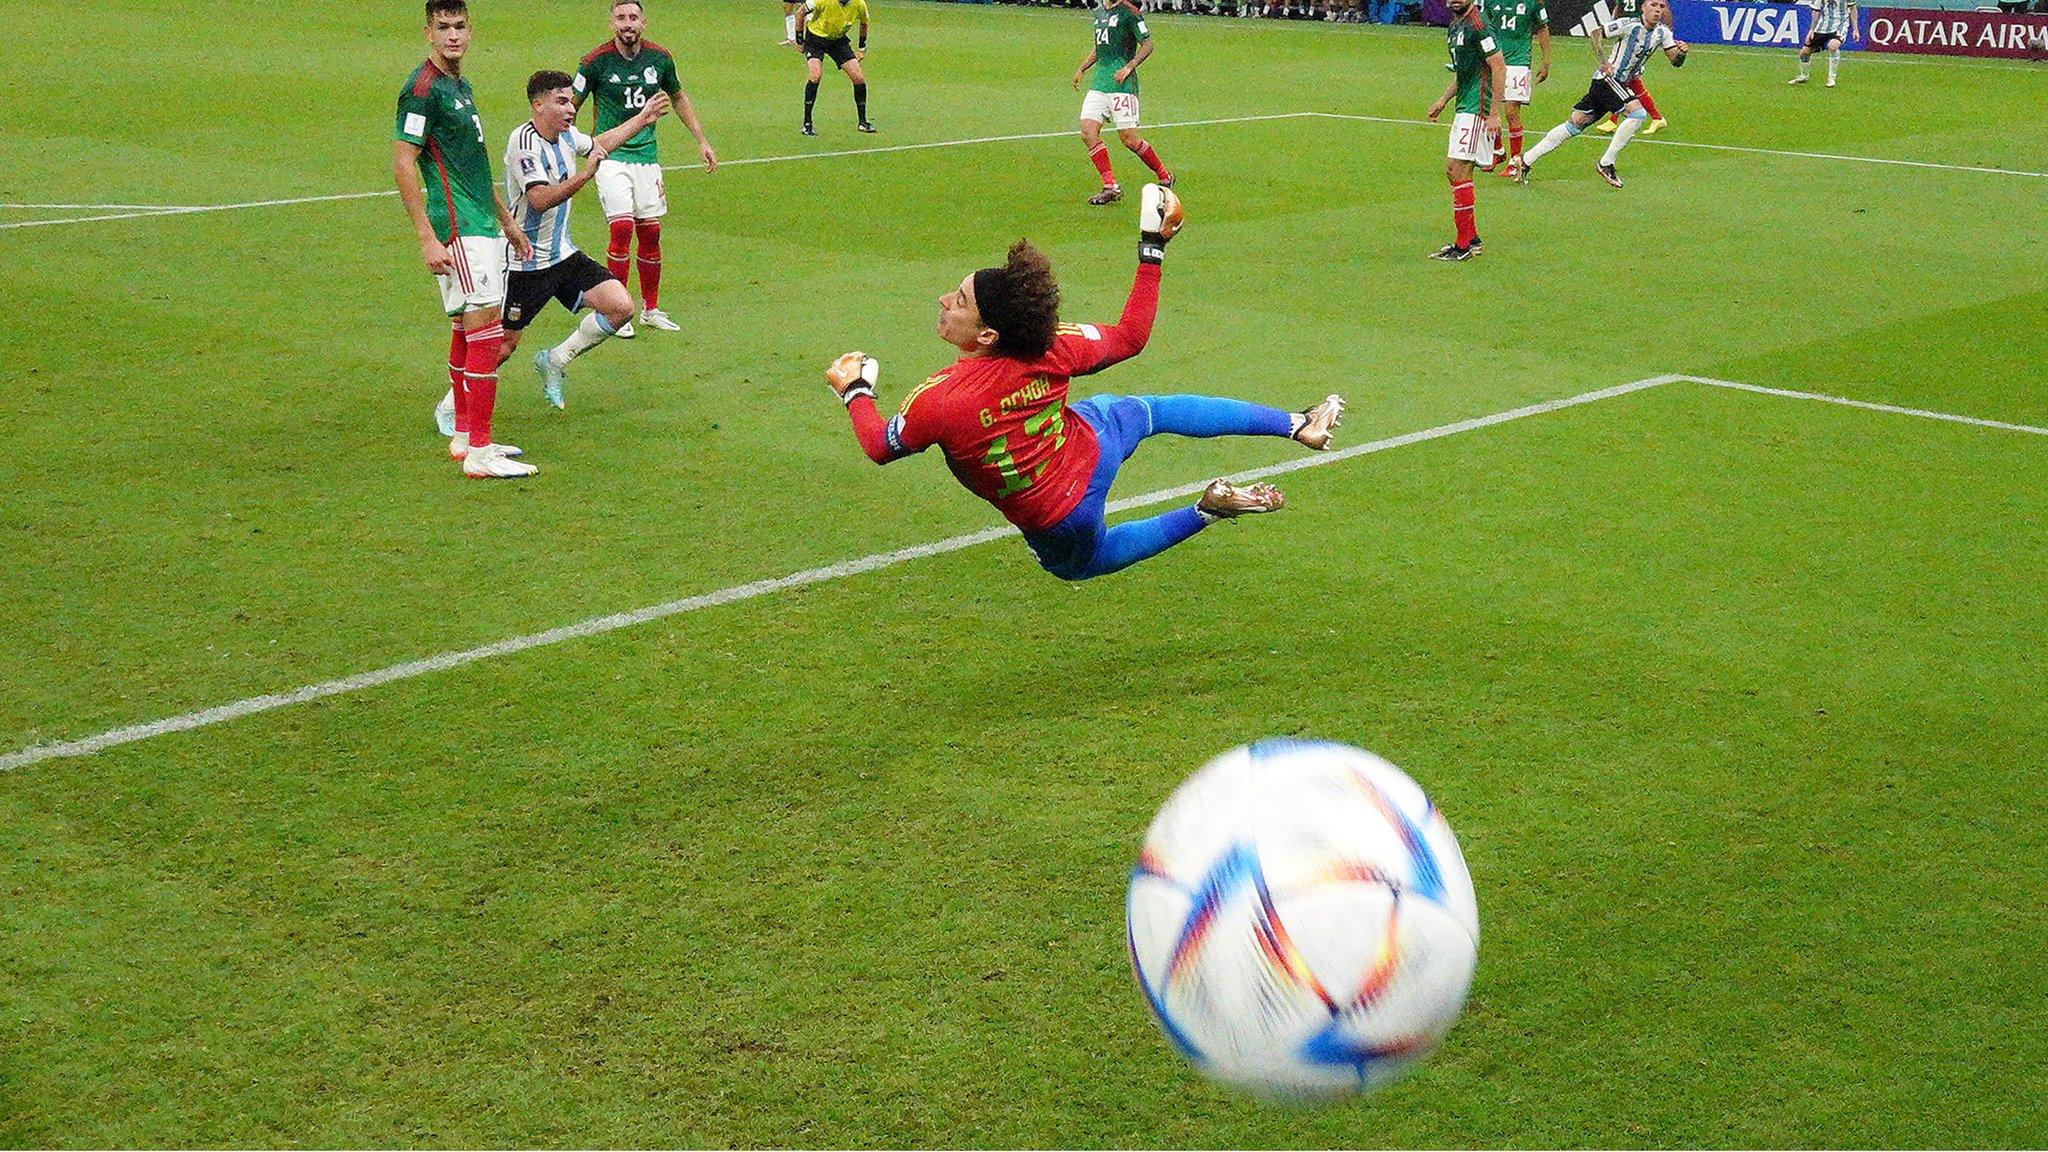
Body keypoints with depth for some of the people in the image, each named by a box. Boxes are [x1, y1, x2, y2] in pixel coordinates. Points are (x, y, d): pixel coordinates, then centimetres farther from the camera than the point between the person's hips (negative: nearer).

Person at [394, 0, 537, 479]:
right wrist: (428, 239, -21)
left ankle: (464, 435, 22)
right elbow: (403, 164, -17)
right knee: (486, 332, -12)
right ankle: (478, 452, -11)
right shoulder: (423, 88, -12)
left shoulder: (460, 86, 17)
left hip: (481, 226, 10)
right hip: (458, 231, -10)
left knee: (467, 331, 14)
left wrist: (508, 223, 27)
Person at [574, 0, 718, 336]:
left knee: (651, 233, 5)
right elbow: (571, 107, 0)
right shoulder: (597, 60, -10)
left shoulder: (659, 57, 0)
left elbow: (678, 97, 18)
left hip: (646, 154, 4)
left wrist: (702, 141, 17)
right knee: (622, 227, -16)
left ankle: (651, 309, 20)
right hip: (610, 155, -4)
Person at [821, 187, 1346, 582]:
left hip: (1056, 528, -3)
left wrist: (854, 390, 6)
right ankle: (1297, 424, 36)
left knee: (1083, 561, 31)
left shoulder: (936, 402, -33)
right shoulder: (1050, 349, -23)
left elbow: (881, 447, -13)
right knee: (1152, 410, 31)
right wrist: (1153, 249, -4)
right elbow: (1130, 336, -8)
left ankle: (1205, 511, 11)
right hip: (1092, 448, 3)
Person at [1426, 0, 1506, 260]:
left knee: (1459, 169, -10)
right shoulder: (1455, 25, 15)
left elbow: (1499, 67, -17)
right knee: (1452, 169, 11)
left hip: (1477, 109, -10)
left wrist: (1494, 113, -20)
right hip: (1465, 107, 10)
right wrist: (1443, 101, 20)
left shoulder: (1477, 24, -14)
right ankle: (1471, 238, 18)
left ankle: (1463, 245, -6)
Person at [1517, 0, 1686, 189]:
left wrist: (1681, 52, -15)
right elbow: (1595, 32, -8)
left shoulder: (1662, 33, 6)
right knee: (1637, 113, -24)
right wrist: (1604, 61, -18)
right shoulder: (1629, 25, -13)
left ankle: (1526, 161, 10)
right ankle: (1606, 164, -14)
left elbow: (1675, 61, 8)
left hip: (1620, 84, 7)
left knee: (1575, 124, 7)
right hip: (1608, 79, -7)